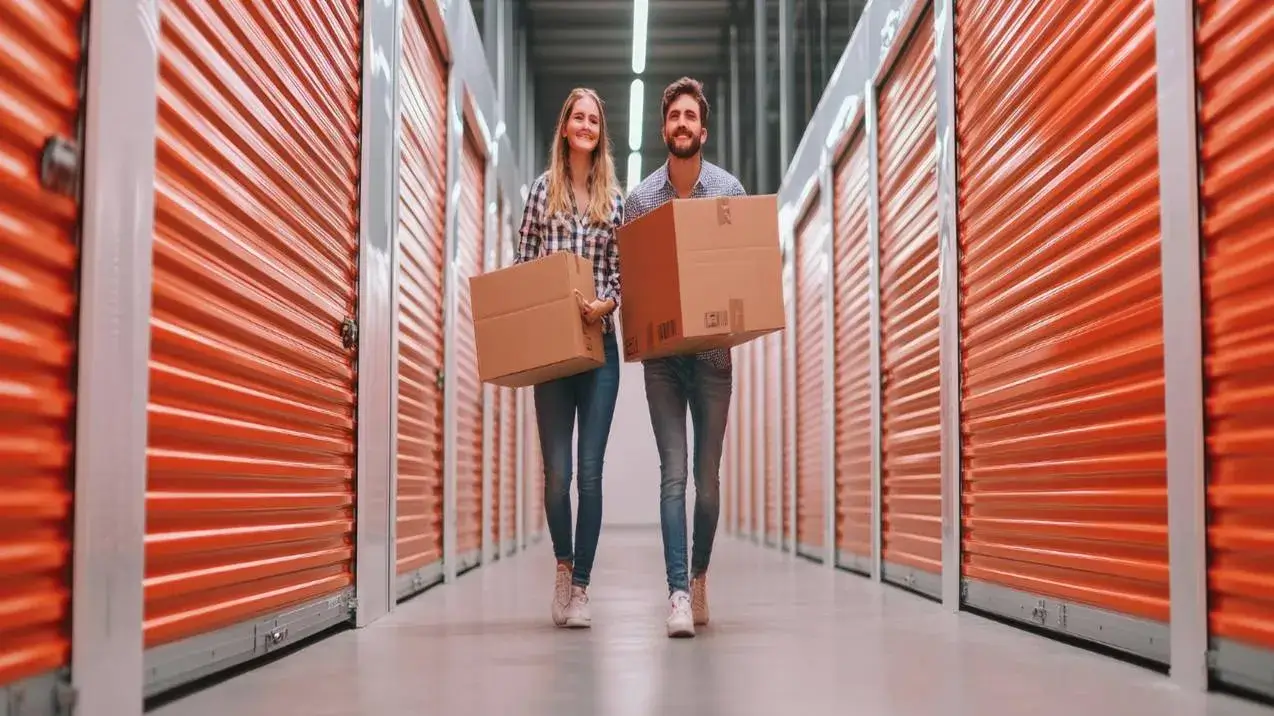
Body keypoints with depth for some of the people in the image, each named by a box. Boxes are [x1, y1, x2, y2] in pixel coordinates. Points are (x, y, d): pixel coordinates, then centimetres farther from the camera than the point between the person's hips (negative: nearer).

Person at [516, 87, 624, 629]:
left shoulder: (614, 198, 9)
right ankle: (563, 564, 25)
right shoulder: (543, 190, 7)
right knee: (557, 470, -1)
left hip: (598, 345, 1)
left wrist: (605, 303, -13)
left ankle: (579, 588, 7)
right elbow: (521, 264, 6)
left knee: (591, 471, -2)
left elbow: (621, 270, 7)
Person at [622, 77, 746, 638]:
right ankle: (679, 592, -4)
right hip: (661, 355, 0)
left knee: (707, 477, 7)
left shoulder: (730, 190, 2)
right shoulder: (640, 198, 4)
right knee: (674, 474, -6)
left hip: (713, 352, 0)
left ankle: (700, 575, 27)